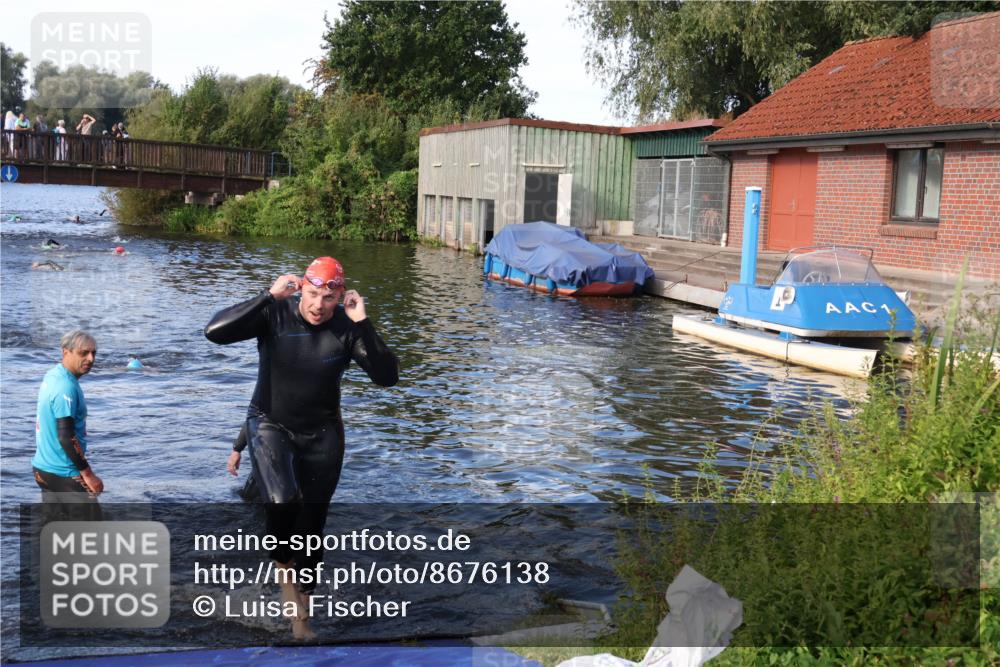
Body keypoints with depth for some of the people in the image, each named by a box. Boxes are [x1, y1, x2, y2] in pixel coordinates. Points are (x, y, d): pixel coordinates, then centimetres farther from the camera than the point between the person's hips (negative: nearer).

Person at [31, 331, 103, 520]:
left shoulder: (51, 376, 7)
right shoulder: (67, 387, -22)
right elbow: (66, 437, -25)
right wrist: (87, 473, -19)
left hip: (44, 468, 9)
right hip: (65, 474, -9)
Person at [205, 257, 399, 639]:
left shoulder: (346, 329, -12)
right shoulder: (275, 314, -15)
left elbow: (387, 376, -19)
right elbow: (215, 331, -26)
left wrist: (362, 323, -27)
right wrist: (269, 296, -29)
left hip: (321, 434, 2)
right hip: (270, 425, -2)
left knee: (311, 522, 9)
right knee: (281, 502, -28)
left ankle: (301, 614, 28)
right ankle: (286, 572, 2)